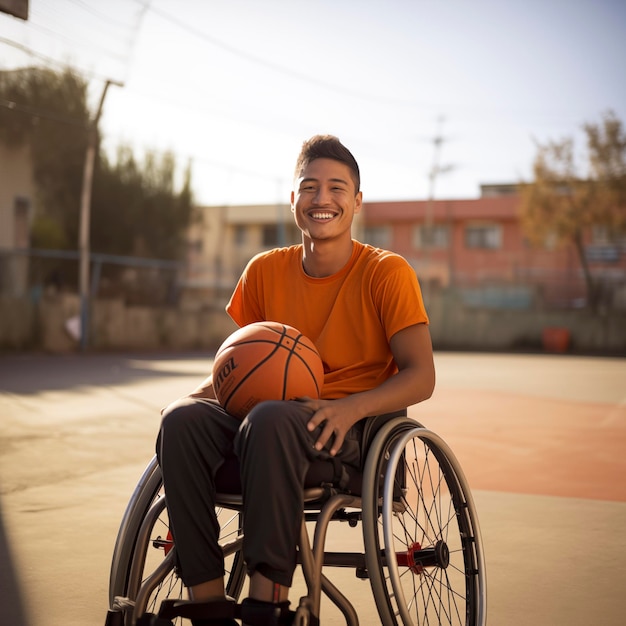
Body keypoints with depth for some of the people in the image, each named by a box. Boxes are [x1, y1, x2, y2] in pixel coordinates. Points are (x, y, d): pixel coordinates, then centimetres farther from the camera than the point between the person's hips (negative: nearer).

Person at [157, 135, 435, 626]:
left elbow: (420, 376, -6)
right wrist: (204, 392, -5)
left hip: (350, 437, -4)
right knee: (184, 419, -25)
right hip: (267, 427, 5)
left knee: (271, 419, -37)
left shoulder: (386, 273, -1)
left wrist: (350, 407, -24)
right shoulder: (265, 271, 12)